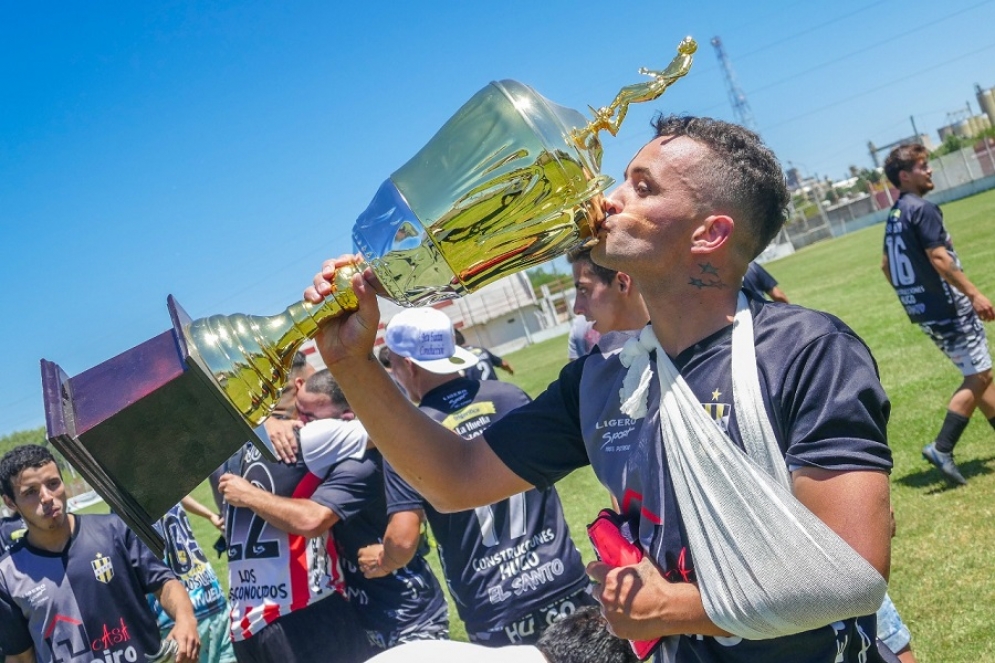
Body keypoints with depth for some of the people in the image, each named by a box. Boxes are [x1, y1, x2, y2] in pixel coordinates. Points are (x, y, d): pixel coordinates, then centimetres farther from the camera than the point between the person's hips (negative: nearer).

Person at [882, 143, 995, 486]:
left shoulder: (894, 216, 13)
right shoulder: (923, 209, -14)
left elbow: (886, 265, 20)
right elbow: (939, 258, -22)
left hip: (923, 310, 9)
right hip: (947, 306, -9)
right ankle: (942, 447, -4)